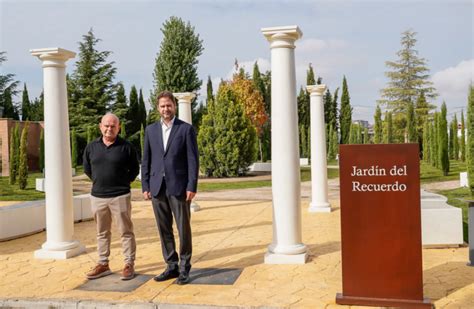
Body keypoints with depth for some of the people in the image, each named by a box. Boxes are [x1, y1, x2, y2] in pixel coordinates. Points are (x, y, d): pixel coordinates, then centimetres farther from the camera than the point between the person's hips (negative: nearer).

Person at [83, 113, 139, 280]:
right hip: (97, 196, 4)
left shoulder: (126, 147, -5)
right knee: (102, 232, 13)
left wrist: (122, 182, 2)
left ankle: (129, 264, 11)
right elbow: (87, 169, 18)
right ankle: (103, 264, 24)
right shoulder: (91, 147, 5)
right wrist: (99, 181, 13)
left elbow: (135, 169, 4)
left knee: (126, 231, 2)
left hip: (120, 196, -4)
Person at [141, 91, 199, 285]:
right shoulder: (151, 130, 11)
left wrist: (192, 187, -11)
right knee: (164, 230, 9)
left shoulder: (186, 129, 0)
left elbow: (193, 160, -4)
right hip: (157, 187, 4)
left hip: (179, 187, -4)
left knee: (183, 228, 2)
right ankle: (172, 266, 20)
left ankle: (184, 268, 14)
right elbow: (146, 160, 11)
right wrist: (145, 186, 5)